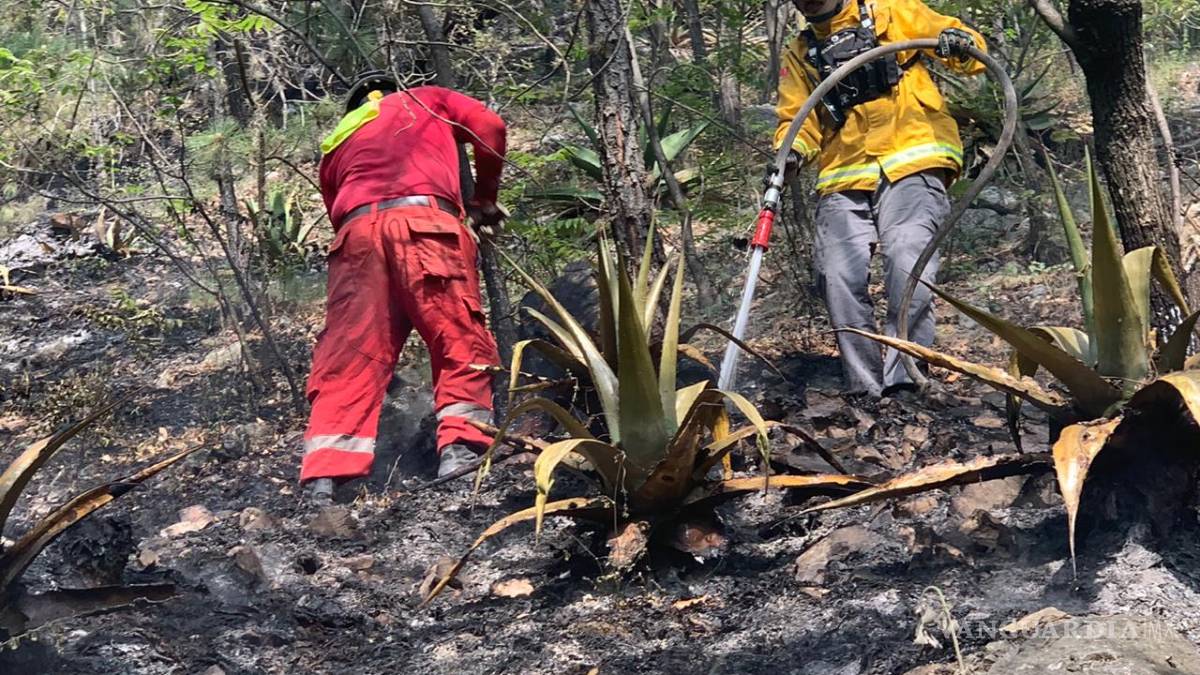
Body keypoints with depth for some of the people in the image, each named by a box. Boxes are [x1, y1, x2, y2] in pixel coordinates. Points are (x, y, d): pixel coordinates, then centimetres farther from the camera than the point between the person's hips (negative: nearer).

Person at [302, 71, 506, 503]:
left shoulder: (335, 145, 36)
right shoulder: (425, 99, 30)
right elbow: (490, 128, 18)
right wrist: (485, 199, 29)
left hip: (356, 232, 3)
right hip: (424, 220, -3)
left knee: (347, 356, -3)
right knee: (462, 343, -2)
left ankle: (323, 478, -16)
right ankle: (459, 449, -18)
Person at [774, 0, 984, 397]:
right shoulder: (799, 56, 22)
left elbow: (971, 56, 10)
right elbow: (798, 120, 14)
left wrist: (960, 44, -14)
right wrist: (791, 150, -9)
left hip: (911, 169, -3)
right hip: (844, 181, 3)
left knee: (907, 267, -25)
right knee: (840, 279, -16)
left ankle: (902, 384, -24)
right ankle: (865, 390, -6)